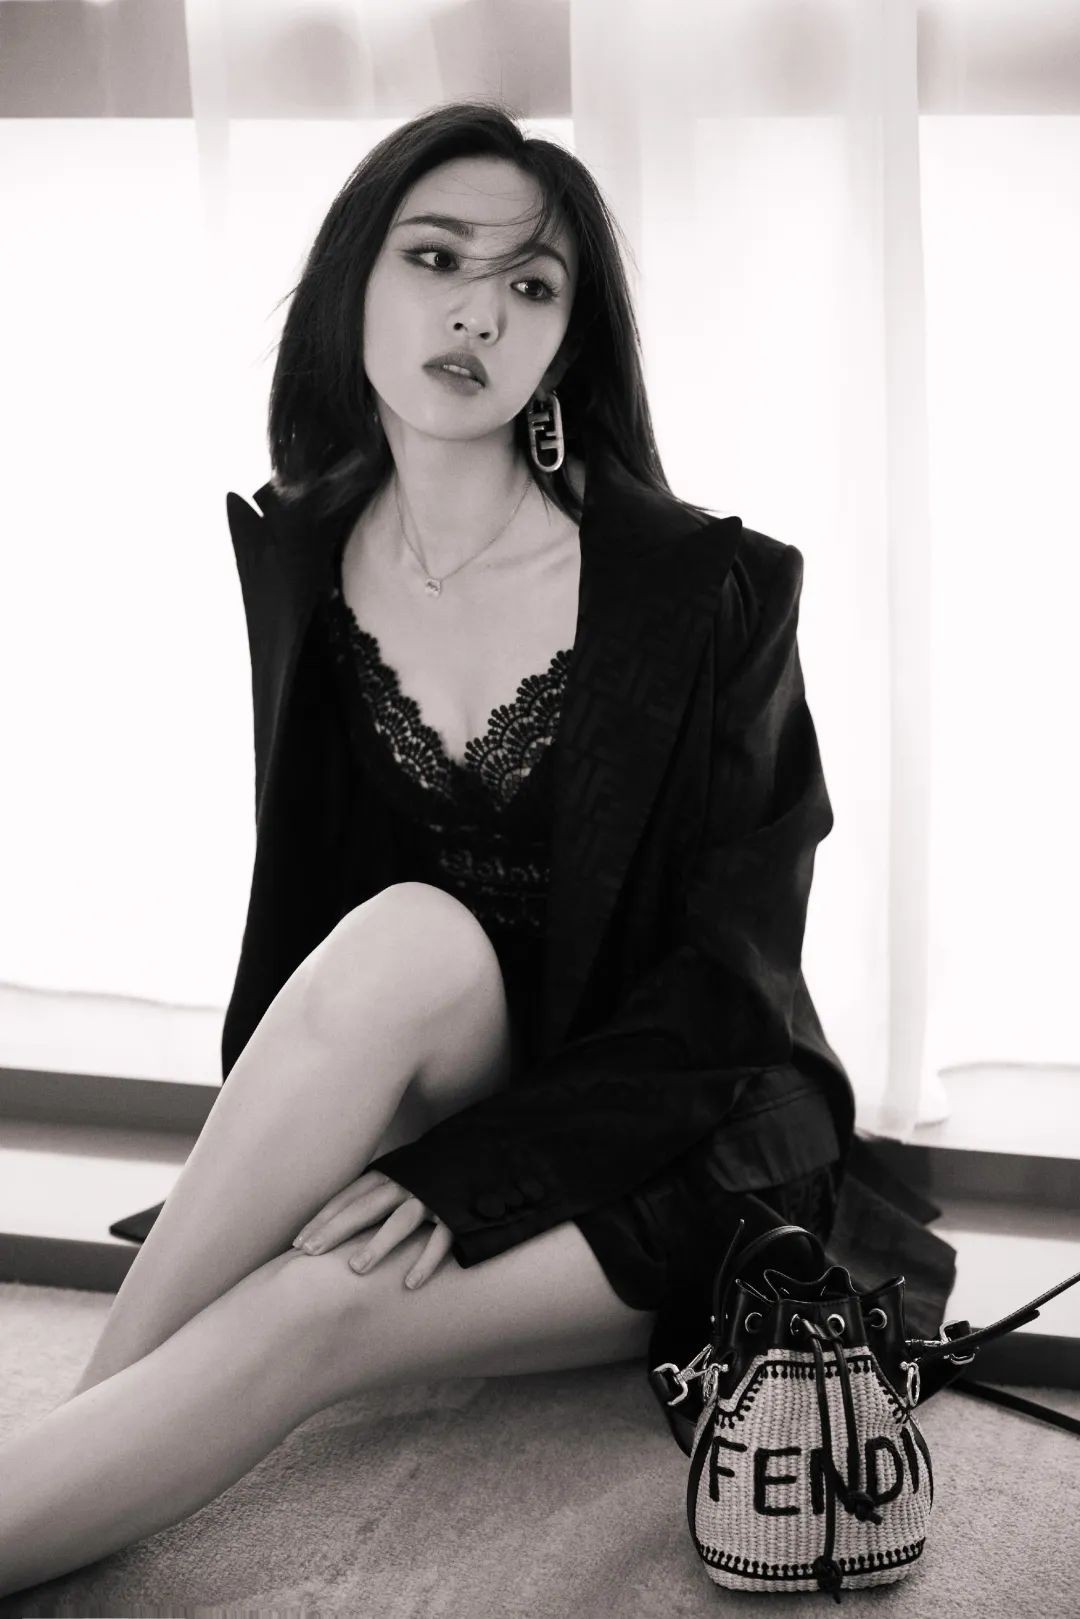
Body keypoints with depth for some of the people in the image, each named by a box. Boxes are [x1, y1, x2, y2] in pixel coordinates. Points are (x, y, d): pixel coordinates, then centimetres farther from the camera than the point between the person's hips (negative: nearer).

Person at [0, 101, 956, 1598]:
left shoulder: (709, 593, -12)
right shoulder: (284, 560, 0)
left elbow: (727, 981, -13)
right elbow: (296, 908, 7)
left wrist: (474, 1172, -25)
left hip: (653, 1157, -3)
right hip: (398, 1134, 3)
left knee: (313, 1303, -32)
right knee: (406, 933, -32)